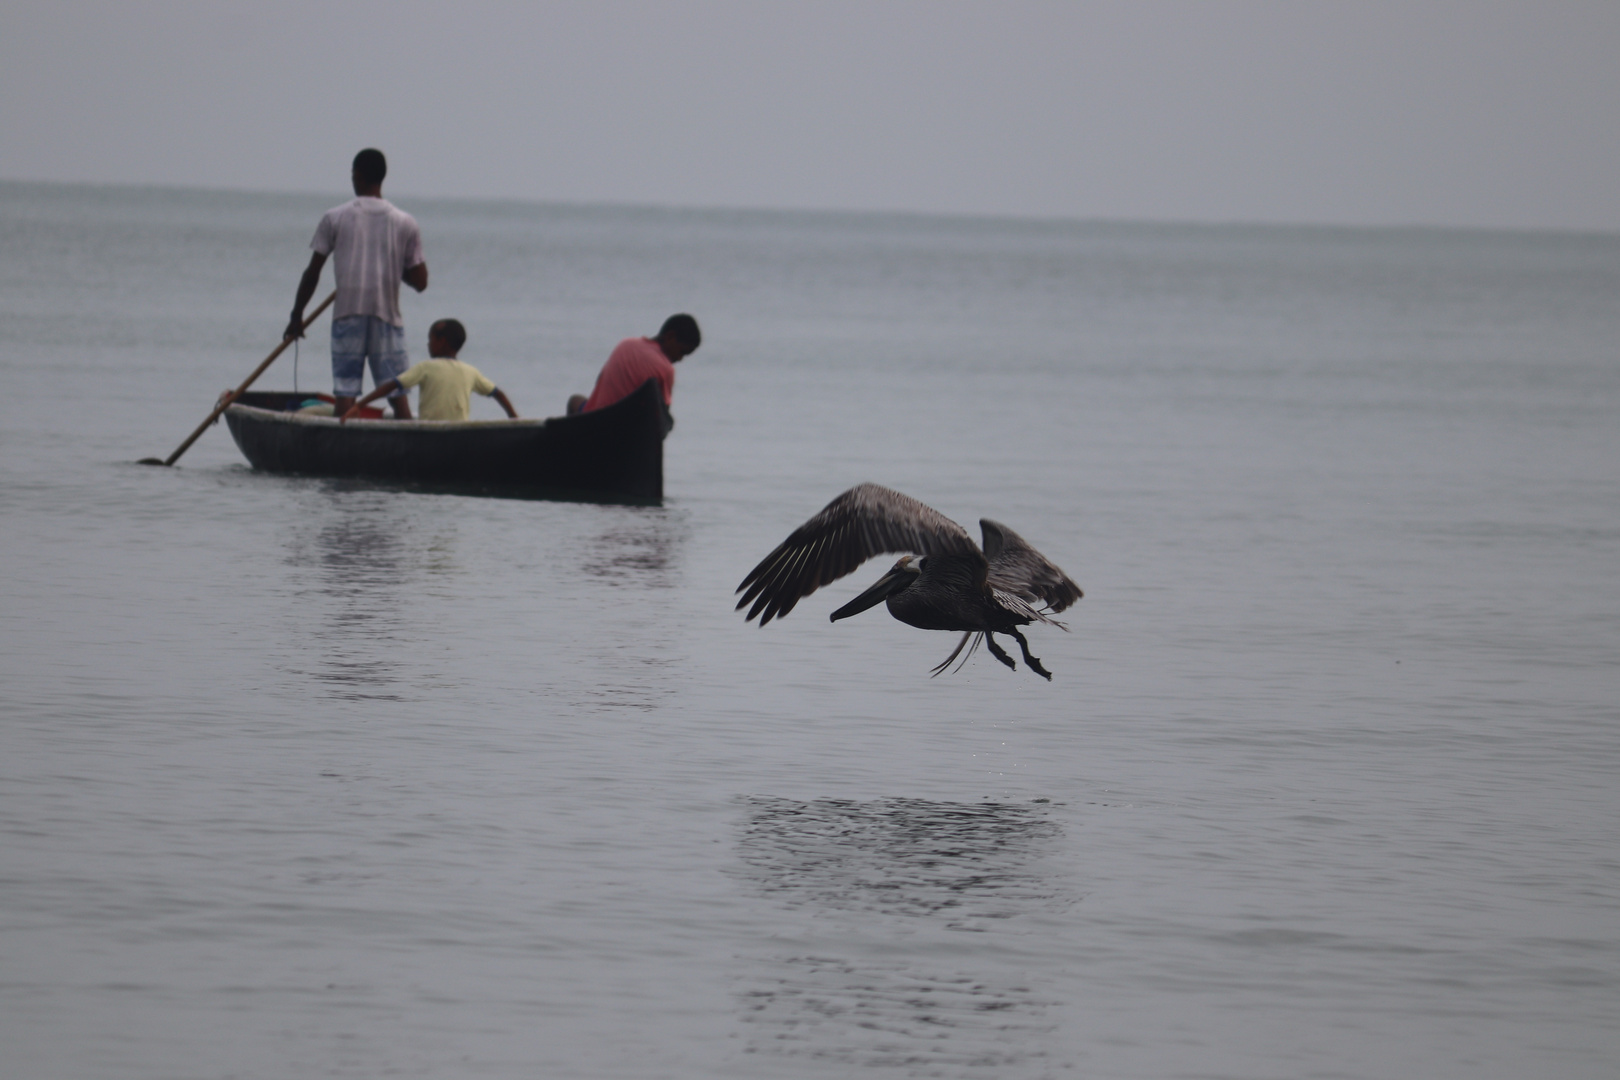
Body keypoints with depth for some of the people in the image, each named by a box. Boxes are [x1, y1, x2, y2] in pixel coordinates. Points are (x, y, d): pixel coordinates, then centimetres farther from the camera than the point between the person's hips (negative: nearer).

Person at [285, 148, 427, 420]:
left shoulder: (335, 218, 2)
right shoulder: (405, 223, 6)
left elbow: (312, 272, 4)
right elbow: (419, 282, 4)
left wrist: (296, 316, 14)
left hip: (347, 316, -1)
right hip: (388, 317, 1)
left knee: (344, 395, -3)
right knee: (398, 395, 1)